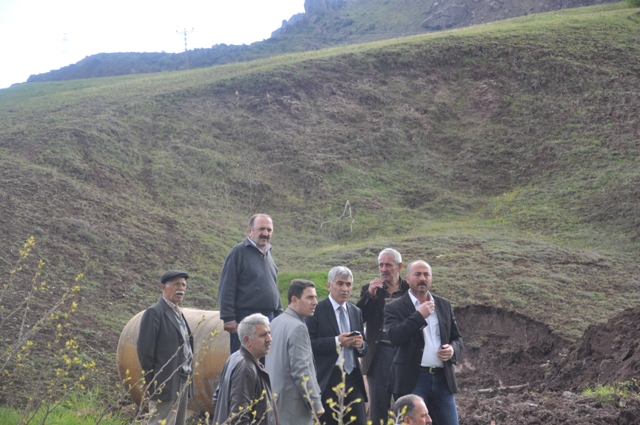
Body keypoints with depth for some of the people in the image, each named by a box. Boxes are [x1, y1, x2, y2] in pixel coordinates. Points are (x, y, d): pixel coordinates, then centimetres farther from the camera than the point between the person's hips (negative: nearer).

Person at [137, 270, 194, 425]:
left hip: (182, 384, 9)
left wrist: (188, 376, 12)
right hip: (166, 385, -9)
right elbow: (145, 350, -13)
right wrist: (152, 382, -11)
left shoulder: (178, 313, 16)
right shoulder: (154, 313, -10)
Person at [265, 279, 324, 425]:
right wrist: (316, 404, -13)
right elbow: (301, 370, -20)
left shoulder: (276, 322, 11)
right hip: (292, 404, -9)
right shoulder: (297, 327, -16)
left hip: (276, 400, 9)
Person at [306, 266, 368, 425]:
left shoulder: (356, 312, 15)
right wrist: (336, 342, -19)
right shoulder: (317, 310, -3)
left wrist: (360, 345, -4)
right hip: (327, 380, -5)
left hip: (353, 378, 5)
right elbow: (309, 344, -11)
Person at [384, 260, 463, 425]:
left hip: (443, 378, 4)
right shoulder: (395, 308, -1)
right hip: (412, 379, -4)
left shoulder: (444, 305, 14)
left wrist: (453, 349, -5)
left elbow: (457, 338, 18)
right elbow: (395, 337, -17)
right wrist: (419, 315, -17)